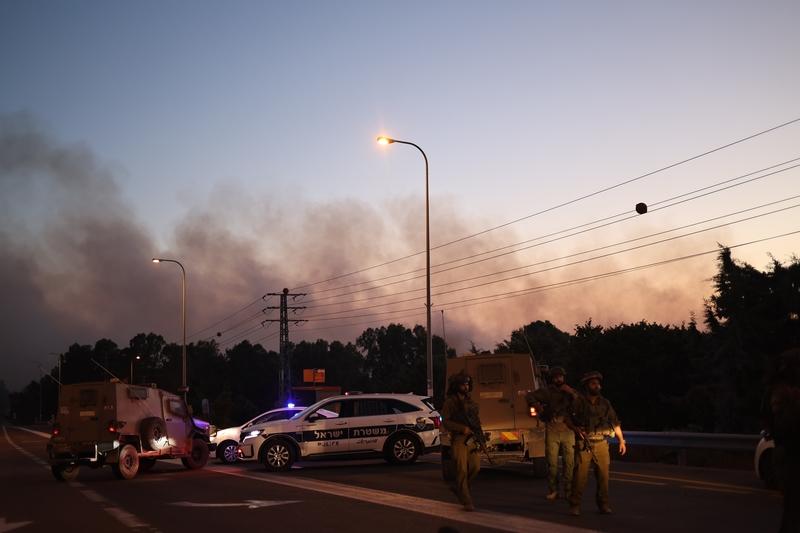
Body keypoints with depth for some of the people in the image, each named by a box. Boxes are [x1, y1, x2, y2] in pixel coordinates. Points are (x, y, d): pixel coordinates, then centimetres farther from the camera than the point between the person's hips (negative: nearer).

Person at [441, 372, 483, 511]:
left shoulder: (469, 402, 20)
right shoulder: (450, 402, 0)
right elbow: (445, 421, -7)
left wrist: (479, 436, 12)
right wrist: (462, 428, -17)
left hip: (472, 439, 6)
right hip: (459, 439, -6)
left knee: (475, 467, -1)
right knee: (462, 470, -8)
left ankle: (457, 487, 24)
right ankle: (467, 502, -5)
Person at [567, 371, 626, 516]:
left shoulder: (605, 403, 11)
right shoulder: (578, 402, 1)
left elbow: (615, 422, 17)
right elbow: (568, 419, 6)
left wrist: (621, 440, 14)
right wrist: (576, 429, -12)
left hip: (601, 443, 3)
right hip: (584, 444, -3)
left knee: (603, 475, 2)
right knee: (580, 475, -9)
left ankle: (603, 504, 14)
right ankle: (574, 505, -1)